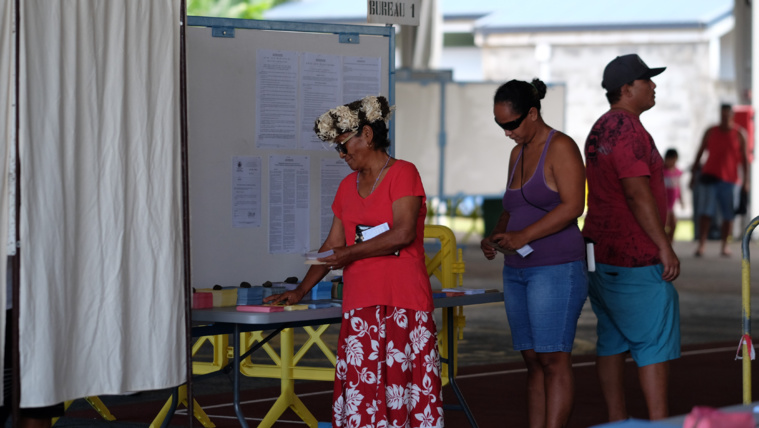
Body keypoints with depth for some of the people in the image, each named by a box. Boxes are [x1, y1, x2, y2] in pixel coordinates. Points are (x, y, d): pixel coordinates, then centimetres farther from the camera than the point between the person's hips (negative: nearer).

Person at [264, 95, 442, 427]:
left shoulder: (403, 173, -2)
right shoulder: (347, 186, 19)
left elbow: (403, 233, -14)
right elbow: (333, 245, 21)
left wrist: (351, 253, -9)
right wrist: (301, 291, 15)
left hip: (404, 300, -6)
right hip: (359, 304, 6)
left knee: (406, 382, -8)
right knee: (361, 389, -3)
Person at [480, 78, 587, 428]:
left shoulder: (560, 148, -8)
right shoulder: (518, 153, 17)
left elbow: (572, 205, -17)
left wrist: (524, 235, -21)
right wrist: (496, 235, 5)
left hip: (556, 268, -8)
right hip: (517, 270, 8)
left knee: (553, 359, -9)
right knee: (532, 360, 6)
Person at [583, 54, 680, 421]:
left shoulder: (600, 129, 16)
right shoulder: (628, 130, -16)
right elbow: (637, 193, -22)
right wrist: (665, 247, -18)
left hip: (602, 250, 10)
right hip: (634, 257, -10)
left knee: (612, 340, 10)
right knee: (655, 340, -7)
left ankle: (616, 421, 13)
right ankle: (659, 423, -9)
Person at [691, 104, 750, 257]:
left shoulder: (739, 134, 3)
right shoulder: (710, 132, 5)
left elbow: (744, 158, 3)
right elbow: (699, 153, 10)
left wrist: (746, 181, -2)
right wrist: (693, 175, 6)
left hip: (729, 179, 0)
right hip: (711, 176, 0)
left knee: (728, 215, 1)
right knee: (706, 212, -10)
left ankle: (725, 245, 11)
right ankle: (701, 244, -12)